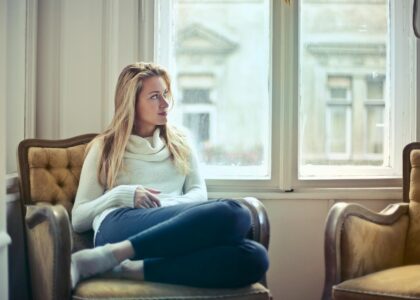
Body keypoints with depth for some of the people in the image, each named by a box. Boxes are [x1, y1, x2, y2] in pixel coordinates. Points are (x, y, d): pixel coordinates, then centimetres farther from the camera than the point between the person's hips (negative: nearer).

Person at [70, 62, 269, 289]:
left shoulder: (179, 142, 28)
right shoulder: (104, 147, 18)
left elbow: (199, 192, 16)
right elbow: (78, 219, 13)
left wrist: (171, 205, -7)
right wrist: (122, 195, -6)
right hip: (120, 227, -4)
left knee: (254, 258, -31)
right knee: (233, 213, -33)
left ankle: (132, 269, -36)